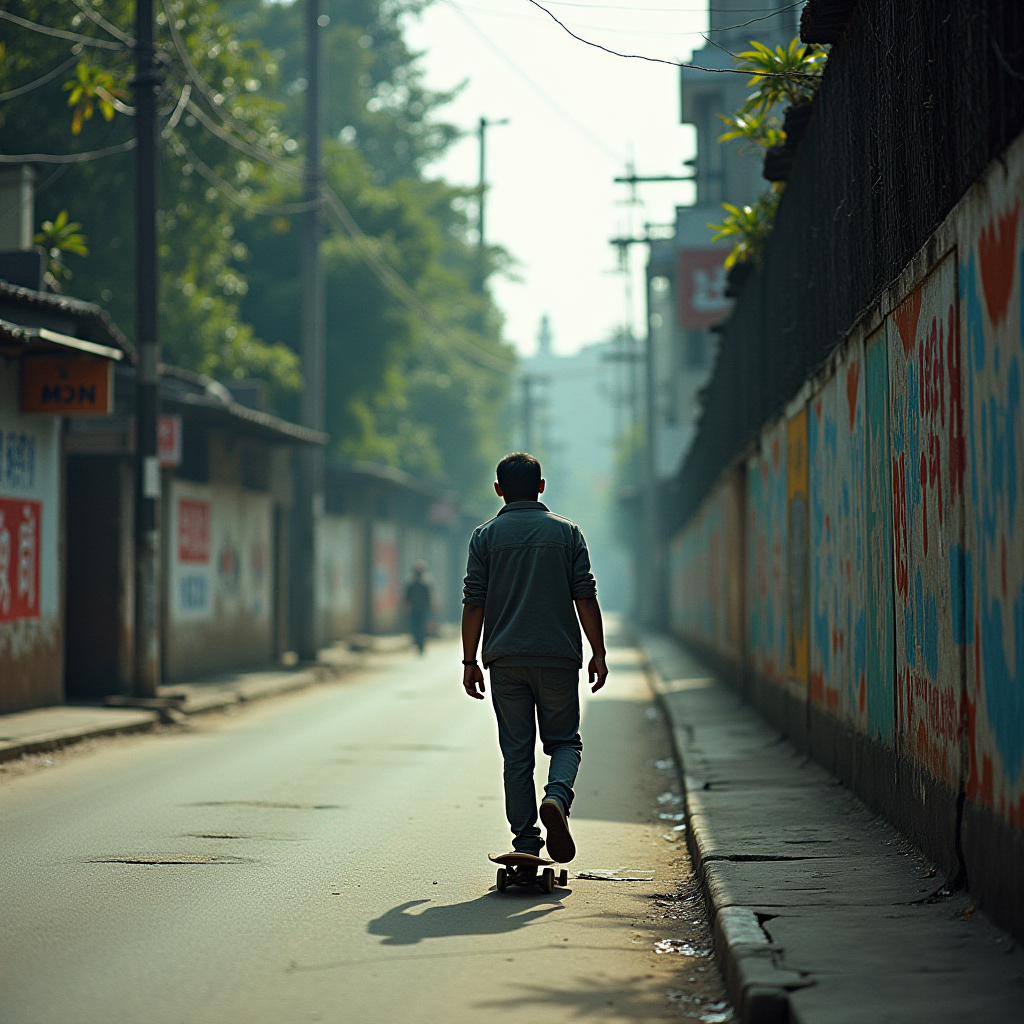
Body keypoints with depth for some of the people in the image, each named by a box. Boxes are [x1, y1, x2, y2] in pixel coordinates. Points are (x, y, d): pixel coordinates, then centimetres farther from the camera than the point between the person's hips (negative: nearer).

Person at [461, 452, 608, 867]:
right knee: (564, 741, 11)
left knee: (517, 753, 5)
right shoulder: (567, 533, 4)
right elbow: (586, 599, 0)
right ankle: (556, 797, -18)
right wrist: (598, 654, 5)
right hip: (558, 657, 0)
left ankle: (525, 843, 3)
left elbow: (474, 604, -1)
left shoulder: (485, 536, 3)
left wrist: (470, 661, 4)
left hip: (506, 660, 0)